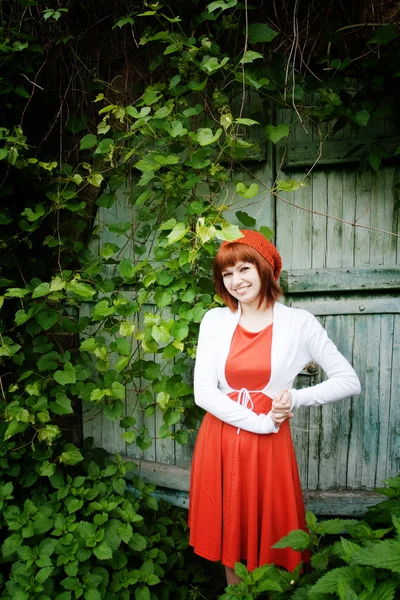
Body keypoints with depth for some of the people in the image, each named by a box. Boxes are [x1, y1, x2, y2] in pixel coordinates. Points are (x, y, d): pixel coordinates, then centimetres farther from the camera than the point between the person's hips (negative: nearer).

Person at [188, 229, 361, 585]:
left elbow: (349, 382, -2)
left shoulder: (298, 322, -5)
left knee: (269, 534, 14)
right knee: (229, 530, 17)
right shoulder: (215, 320, -1)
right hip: (220, 440, 2)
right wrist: (259, 422, -13)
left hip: (270, 443, -1)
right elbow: (203, 392, -7)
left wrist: (297, 398, -14)